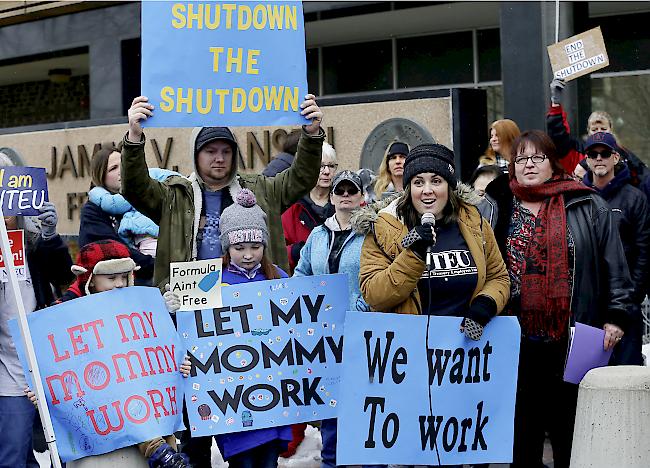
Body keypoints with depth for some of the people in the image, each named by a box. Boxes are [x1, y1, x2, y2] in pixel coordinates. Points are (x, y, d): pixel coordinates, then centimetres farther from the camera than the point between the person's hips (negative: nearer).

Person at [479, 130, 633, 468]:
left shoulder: (589, 208, 4)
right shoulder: (494, 209, 8)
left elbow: (614, 268, 3)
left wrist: (616, 315, -3)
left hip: (573, 341, -1)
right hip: (517, 342, 1)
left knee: (573, 433, 7)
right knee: (523, 431, 9)